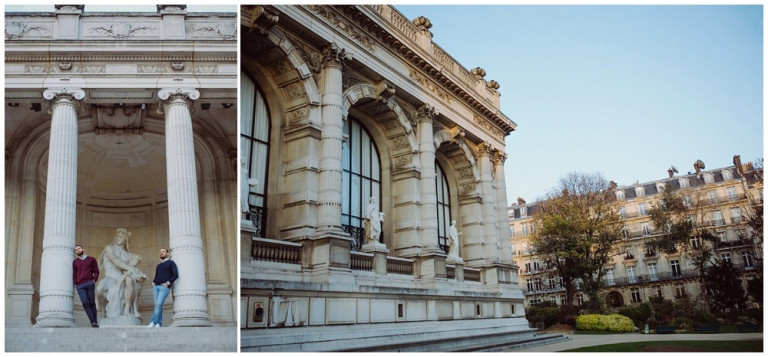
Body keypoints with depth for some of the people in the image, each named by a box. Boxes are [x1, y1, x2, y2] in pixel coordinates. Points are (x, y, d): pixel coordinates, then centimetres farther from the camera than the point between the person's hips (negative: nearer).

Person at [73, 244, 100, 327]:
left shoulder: (91, 259, 15)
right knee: (85, 303, -13)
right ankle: (93, 322, -16)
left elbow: (96, 271, 11)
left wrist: (94, 281, -3)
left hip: (89, 283, -2)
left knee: (91, 302, -5)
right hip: (80, 285, 2)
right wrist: (75, 284, 6)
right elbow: (74, 275, 20)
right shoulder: (75, 262, 21)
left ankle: (95, 322, -5)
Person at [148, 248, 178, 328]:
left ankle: (153, 322, -18)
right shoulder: (158, 266, 27)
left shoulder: (171, 263, 7)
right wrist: (153, 282, 10)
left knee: (159, 304, -18)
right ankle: (159, 323, -4)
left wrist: (168, 283, -13)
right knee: (157, 305, -3)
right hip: (156, 287, 6)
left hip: (164, 287, -6)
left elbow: (175, 275, -5)